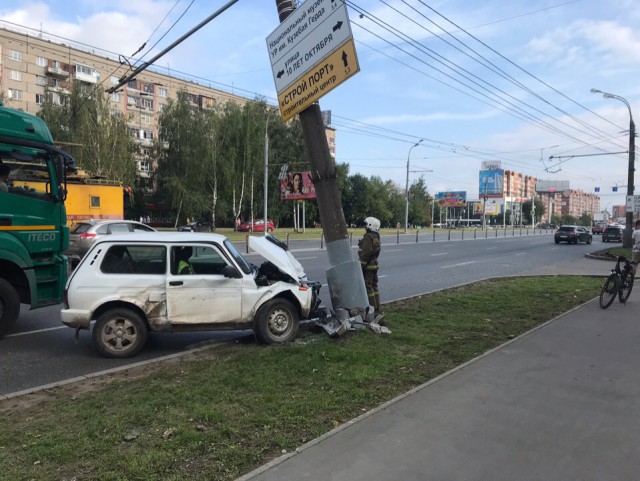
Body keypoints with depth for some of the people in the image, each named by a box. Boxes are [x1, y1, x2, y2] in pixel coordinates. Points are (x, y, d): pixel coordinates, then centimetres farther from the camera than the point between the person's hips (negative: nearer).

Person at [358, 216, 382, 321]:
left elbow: (366, 253, -22)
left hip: (368, 265, -10)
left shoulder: (368, 237, -18)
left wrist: (361, 265, -18)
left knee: (368, 287, -6)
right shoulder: (376, 236, 12)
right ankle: (378, 311, 18)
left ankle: (376, 311, -6)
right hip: (374, 264, 10)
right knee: (374, 287, 14)